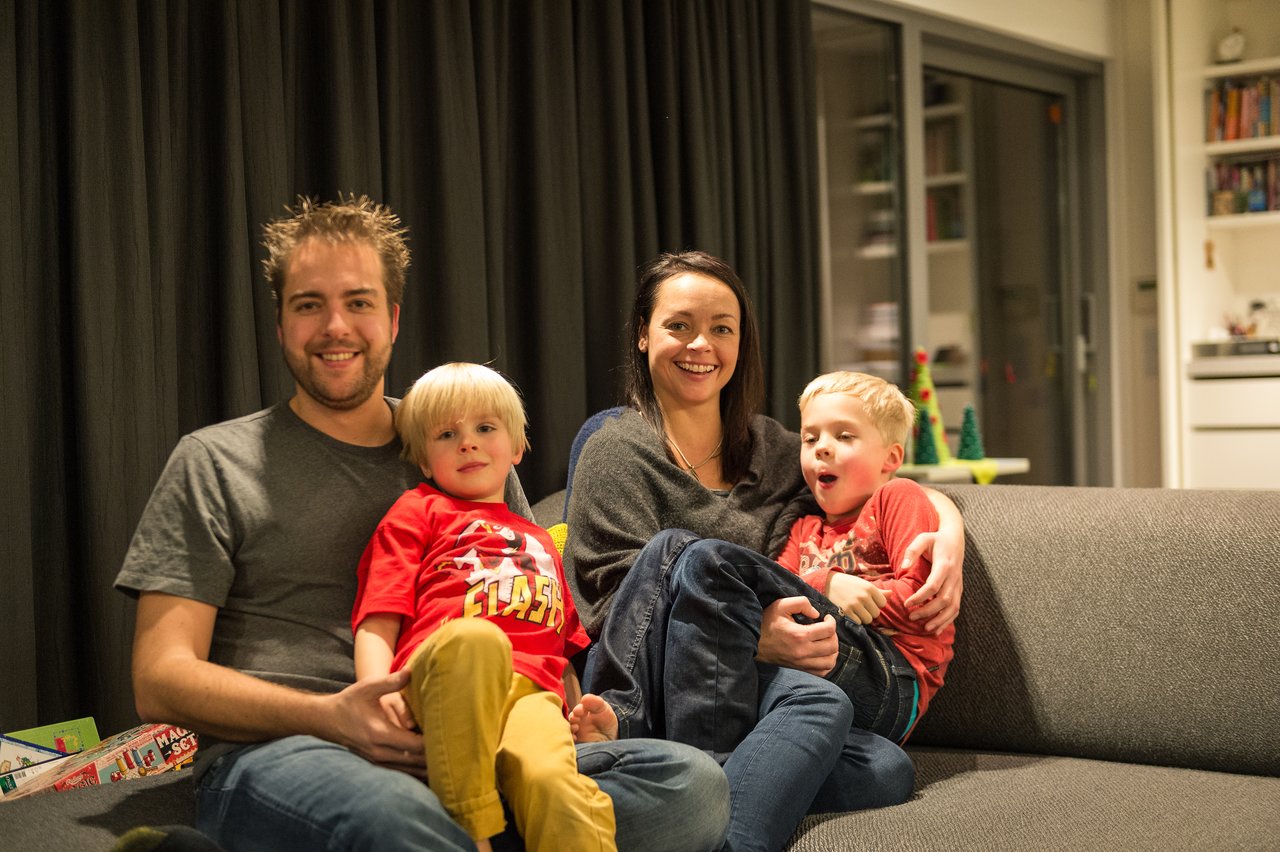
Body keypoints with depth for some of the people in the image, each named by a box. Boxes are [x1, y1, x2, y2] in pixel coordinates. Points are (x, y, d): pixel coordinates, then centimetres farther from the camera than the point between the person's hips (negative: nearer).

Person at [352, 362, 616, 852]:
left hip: (530, 690, 2)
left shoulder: (541, 542, 39)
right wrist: (378, 687, -10)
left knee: (552, 778, -36)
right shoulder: (419, 510, 26)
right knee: (476, 638, -41)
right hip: (440, 683, -2)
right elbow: (377, 623, 12)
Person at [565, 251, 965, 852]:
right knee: (692, 552, -31)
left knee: (886, 770, -26)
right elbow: (613, 607, -6)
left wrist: (947, 528, 3)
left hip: (737, 694, 4)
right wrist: (753, 637, -21)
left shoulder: (770, 448, 19)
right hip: (637, 696, -3)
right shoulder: (619, 451, 4)